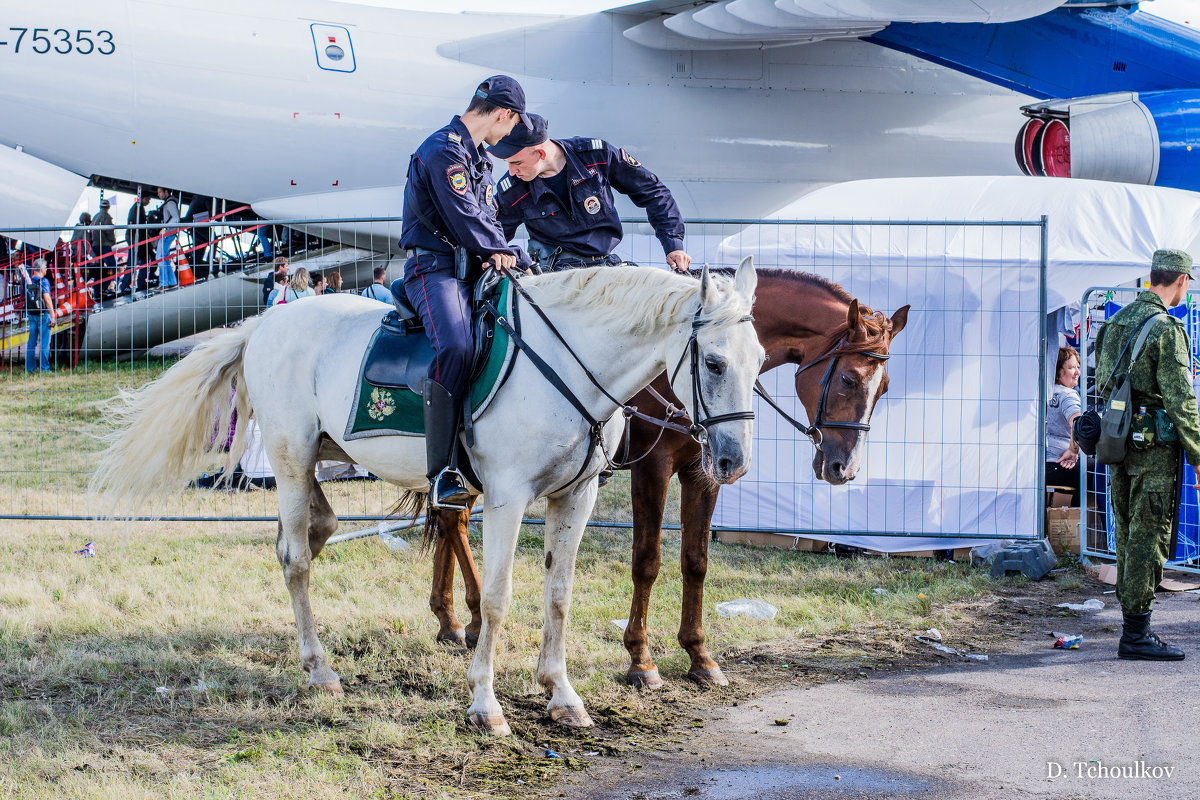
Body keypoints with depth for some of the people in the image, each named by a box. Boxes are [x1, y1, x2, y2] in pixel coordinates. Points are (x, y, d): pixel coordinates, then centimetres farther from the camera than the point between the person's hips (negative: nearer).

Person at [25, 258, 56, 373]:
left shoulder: (29, 282, 7)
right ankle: (44, 368, -3)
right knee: (44, 342, -2)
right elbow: (47, 299, -17)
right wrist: (52, 316, -15)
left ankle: (30, 367, 13)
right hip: (43, 314, -6)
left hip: (31, 315, 6)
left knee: (32, 342, 11)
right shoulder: (43, 281, -12)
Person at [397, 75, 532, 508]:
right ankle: (441, 473, -35)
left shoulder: (479, 157, 23)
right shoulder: (445, 149, -10)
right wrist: (514, 256, -4)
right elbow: (463, 220, -15)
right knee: (456, 348, -32)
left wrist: (498, 251, 5)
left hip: (472, 269, 10)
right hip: (435, 267, -10)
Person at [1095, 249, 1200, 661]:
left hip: (1118, 442, 8)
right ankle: (1137, 634, -3)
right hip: (1154, 446, -8)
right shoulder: (1166, 329, -14)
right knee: (1149, 538, -4)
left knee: (1128, 537, 13)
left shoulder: (1117, 322, 12)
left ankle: (1134, 628, 19)